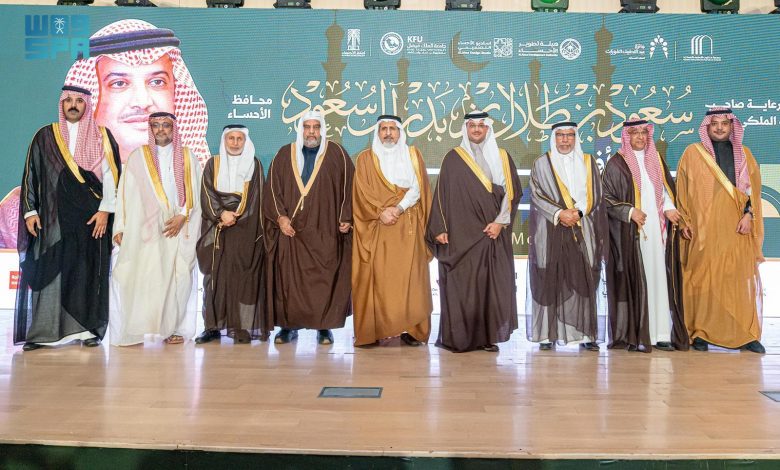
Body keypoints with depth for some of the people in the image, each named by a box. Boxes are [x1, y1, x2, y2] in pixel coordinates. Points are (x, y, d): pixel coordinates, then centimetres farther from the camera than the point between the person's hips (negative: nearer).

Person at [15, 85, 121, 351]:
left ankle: (88, 329, 7)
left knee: (88, 272, 1)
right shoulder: (45, 137, 11)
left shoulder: (102, 137, 7)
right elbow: (30, 174, 10)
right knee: (48, 271, -1)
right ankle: (42, 331, 4)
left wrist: (105, 209, -9)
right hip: (52, 217, 1)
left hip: (91, 218, -1)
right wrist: (30, 211, 1)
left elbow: (110, 174, 1)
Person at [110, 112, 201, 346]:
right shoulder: (138, 157, 8)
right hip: (146, 228, -1)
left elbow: (194, 193, 6)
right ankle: (137, 328, -3)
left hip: (178, 227, 1)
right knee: (142, 276, -8)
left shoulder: (187, 157, 11)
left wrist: (182, 216, -9)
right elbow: (126, 193, 4)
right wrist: (120, 227, -3)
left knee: (176, 275, -3)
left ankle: (173, 327, 1)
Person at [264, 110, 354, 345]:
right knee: (288, 278, 2)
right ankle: (289, 325, 12)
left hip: (325, 231, -1)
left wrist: (346, 218, -6)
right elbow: (272, 188, 8)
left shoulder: (336, 154, 5)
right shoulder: (284, 154, 10)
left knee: (325, 278, -1)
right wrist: (280, 216, -5)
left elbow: (348, 185, 3)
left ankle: (324, 326, 8)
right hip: (290, 229, 2)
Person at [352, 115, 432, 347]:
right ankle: (376, 329, 1)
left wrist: (399, 208, -13)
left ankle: (410, 329, 1)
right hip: (377, 228, 0)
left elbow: (417, 188, 2)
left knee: (408, 277, -3)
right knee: (378, 277, -4)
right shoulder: (366, 158, 11)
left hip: (408, 227, 1)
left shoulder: (413, 155, 13)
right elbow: (362, 192, 1)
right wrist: (380, 211, -14)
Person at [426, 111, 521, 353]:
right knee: (460, 286, -3)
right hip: (460, 234, -2)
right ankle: (458, 337, 4)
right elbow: (442, 194, 2)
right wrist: (440, 228, -5)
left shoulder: (502, 157, 10)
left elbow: (512, 192, 7)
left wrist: (500, 222, -5)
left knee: (493, 285, 0)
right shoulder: (453, 158, 6)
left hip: (493, 233, 2)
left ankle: (489, 336, 9)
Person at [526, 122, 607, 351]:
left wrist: (577, 213, -11)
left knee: (583, 281, -1)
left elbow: (594, 195, 7)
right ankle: (548, 334, 3)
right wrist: (559, 214, -15)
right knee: (549, 280, -2)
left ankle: (585, 334, 3)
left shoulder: (588, 162, 13)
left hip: (581, 232, 2)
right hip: (550, 232, -2)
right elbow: (537, 195, -2)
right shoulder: (542, 164, 6)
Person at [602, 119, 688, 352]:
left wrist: (669, 208, -4)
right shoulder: (617, 163, 1)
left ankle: (661, 334, 6)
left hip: (657, 230, 5)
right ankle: (635, 335, -1)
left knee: (660, 280, 2)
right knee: (634, 281, -6)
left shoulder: (656, 160, 16)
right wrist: (629, 211, -16)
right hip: (630, 232, -5)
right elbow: (607, 198, -3)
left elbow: (667, 187, 16)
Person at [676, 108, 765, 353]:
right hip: (703, 230, -2)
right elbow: (682, 190, 5)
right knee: (703, 280, -2)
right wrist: (685, 221, -3)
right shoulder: (692, 153, 6)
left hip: (737, 229, 2)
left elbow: (754, 187, 11)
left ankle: (746, 334, 7)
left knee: (742, 280, -1)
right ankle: (701, 333, 4)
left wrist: (749, 214, -4)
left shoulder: (744, 154, 14)